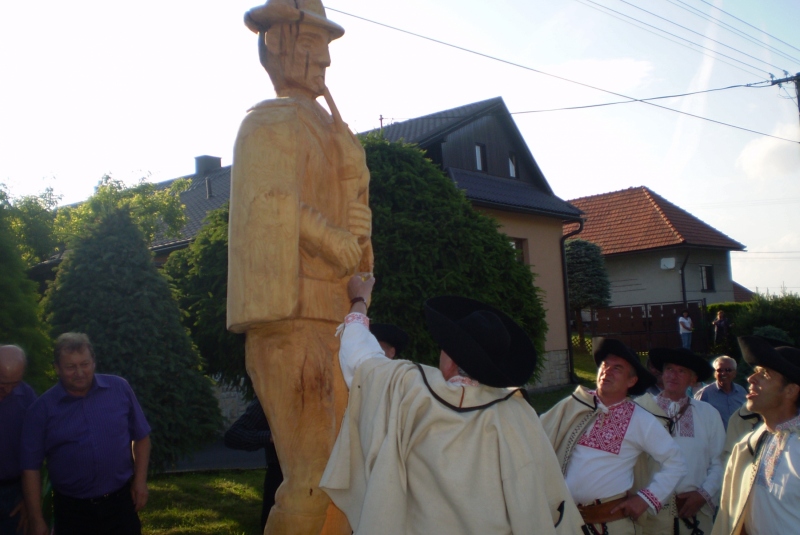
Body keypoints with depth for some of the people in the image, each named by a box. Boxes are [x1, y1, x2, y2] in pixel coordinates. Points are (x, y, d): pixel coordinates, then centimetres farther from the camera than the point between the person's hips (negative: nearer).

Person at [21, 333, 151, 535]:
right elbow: (31, 466, -4)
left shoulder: (120, 388, -4)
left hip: (120, 502, 0)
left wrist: (140, 479, -2)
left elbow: (141, 436, 5)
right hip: (72, 510, 0)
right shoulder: (42, 408, -6)